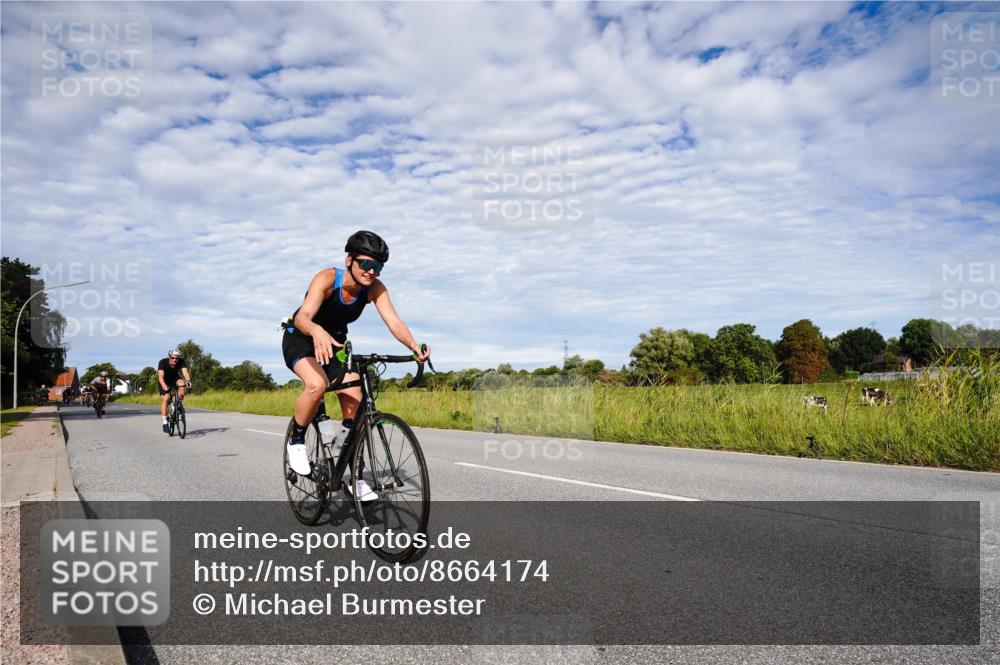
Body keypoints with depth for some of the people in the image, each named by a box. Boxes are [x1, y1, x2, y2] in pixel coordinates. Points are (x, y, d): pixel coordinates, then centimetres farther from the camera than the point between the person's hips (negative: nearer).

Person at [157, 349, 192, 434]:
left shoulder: (181, 362, -25)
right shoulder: (163, 362, -30)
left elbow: (185, 372, -38)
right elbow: (160, 376, -40)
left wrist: (188, 380, -58)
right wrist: (163, 385, -59)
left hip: (175, 378, 2)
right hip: (165, 381, -2)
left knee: (182, 384, -32)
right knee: (165, 399, -18)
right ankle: (165, 423, -11)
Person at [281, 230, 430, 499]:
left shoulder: (374, 288, -19)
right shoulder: (327, 278, -30)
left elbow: (394, 322, -30)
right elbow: (302, 316, -45)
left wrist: (414, 346, -51)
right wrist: (317, 332, -68)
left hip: (335, 343, 5)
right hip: (300, 339, -4)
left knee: (354, 403, -9)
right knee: (317, 384, -34)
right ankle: (296, 441, -8)